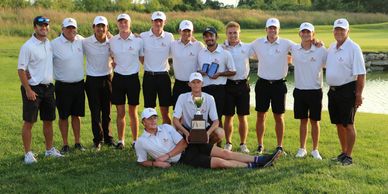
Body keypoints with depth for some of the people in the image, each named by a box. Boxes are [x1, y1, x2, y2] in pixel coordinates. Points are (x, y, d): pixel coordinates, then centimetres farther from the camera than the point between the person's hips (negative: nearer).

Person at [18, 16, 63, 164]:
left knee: (48, 121, 14)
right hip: (33, 89, -6)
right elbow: (21, 70, -12)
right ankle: (28, 153, 7)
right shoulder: (28, 46, -12)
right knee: (29, 122, -1)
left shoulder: (50, 44, 7)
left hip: (48, 87, 6)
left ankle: (49, 149, 27)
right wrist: (28, 90, -17)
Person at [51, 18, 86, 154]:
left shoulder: (80, 40, 3)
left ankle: (78, 142, 24)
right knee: (63, 116, 6)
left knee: (77, 115, 13)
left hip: (79, 85, 4)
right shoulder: (54, 44, -11)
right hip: (63, 86, -4)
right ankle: (65, 144, 17)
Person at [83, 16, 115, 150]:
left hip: (107, 79, 2)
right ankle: (98, 140, 13)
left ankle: (108, 138, 23)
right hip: (92, 80, -2)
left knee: (107, 111, 11)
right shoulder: (85, 43, -8)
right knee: (95, 112, 2)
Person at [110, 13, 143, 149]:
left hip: (133, 78, -2)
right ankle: (120, 141, 16)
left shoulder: (138, 40, -3)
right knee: (120, 113, 7)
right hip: (118, 78, 2)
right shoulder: (112, 41, 3)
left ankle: (135, 141, 17)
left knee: (133, 112, 6)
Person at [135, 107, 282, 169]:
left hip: (191, 146, 4)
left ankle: (260, 160, -11)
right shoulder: (141, 142, -2)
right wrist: (155, 163, -14)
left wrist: (166, 156, -13)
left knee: (224, 153, -11)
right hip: (183, 158, -4)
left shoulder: (166, 128, 5)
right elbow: (142, 161, 6)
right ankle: (255, 166, -11)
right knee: (219, 162, -15)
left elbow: (183, 143, 0)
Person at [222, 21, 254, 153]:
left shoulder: (247, 47, 5)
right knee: (228, 116, 7)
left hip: (242, 85, 1)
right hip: (228, 85, -1)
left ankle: (243, 144, 18)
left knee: (242, 116, 7)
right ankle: (228, 143, 20)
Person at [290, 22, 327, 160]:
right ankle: (302, 149, 22)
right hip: (300, 91, 2)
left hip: (315, 91, -2)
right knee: (303, 121, 11)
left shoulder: (321, 51, -6)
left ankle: (315, 150, 20)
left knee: (314, 121, 7)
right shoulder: (294, 49, -1)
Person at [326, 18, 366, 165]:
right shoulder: (331, 47, 9)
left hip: (347, 91, -7)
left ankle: (348, 156, 10)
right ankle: (343, 152, 28)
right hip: (333, 91, 7)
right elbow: (326, 64, 25)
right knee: (338, 124, 15)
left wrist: (359, 95, -18)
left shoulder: (353, 48, -13)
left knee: (348, 124, 0)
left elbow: (361, 74, -16)